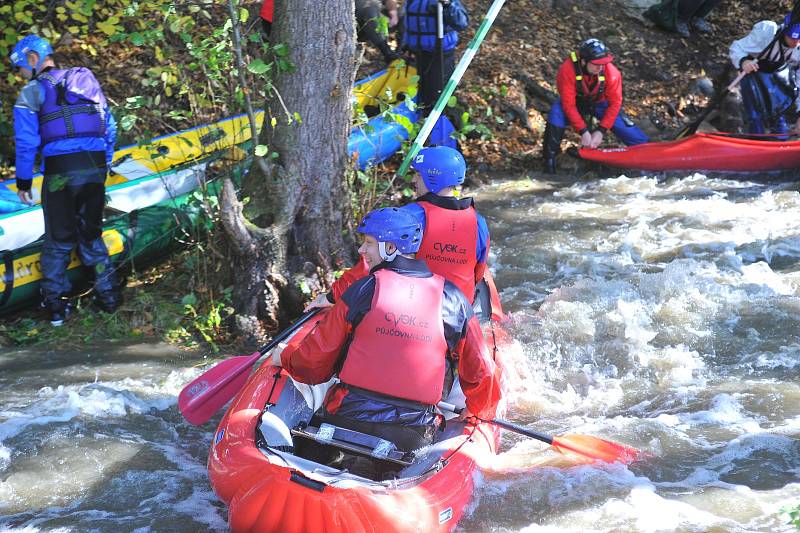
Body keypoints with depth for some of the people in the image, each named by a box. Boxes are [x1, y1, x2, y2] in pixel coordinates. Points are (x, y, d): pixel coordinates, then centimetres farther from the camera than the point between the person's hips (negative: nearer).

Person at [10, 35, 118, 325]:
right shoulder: (87, 82, 17)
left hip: (60, 172, -5)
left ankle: (55, 304, 10)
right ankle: (107, 294, 17)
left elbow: (27, 140, -6)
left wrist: (23, 180, 1)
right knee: (91, 234, 18)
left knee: (58, 239, 6)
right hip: (96, 167, 5)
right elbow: (110, 128, 18)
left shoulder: (33, 90, 0)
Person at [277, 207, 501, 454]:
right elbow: (481, 371, 10)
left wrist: (285, 357, 26)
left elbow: (316, 360, 4)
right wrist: (476, 415, 29)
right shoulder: (452, 297, 3)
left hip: (349, 419, -1)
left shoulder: (363, 290, -4)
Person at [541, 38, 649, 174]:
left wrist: (600, 131, -21)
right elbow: (568, 104, -30)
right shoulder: (567, 70, -35)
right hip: (575, 102, -2)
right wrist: (583, 131, -32)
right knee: (556, 115, -31)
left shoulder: (612, 73, -28)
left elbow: (615, 103, -17)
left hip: (600, 103, 2)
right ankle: (550, 156, -13)